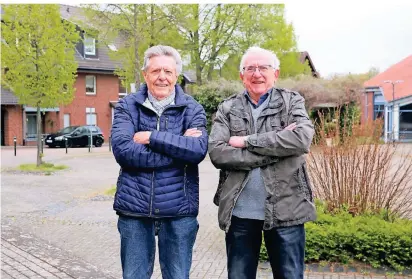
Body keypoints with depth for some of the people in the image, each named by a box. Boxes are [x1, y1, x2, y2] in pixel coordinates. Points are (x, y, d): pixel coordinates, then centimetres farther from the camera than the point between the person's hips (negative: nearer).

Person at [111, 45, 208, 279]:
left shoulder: (193, 109, 3)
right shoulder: (127, 106, 2)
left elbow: (199, 149, -15)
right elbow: (122, 149, -15)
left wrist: (152, 137, -15)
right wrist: (178, 148, -15)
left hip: (178, 209, 0)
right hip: (134, 207, 0)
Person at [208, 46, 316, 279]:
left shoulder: (293, 102, 4)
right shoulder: (227, 109, 6)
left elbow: (302, 139, -15)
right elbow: (217, 153, -10)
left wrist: (247, 141, -14)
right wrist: (276, 148, -15)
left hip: (285, 209, -1)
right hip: (239, 212, 1)